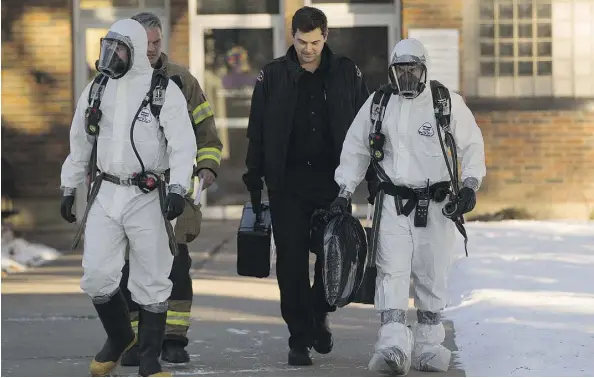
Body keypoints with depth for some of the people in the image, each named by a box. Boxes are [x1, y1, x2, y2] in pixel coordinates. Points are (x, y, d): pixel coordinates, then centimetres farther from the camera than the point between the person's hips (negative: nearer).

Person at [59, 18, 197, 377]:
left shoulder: (164, 90, -6)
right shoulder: (96, 89, 10)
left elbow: (183, 144, -13)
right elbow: (80, 143, 18)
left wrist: (178, 187, -25)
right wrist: (69, 189, 18)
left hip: (148, 197, -4)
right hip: (106, 195, 4)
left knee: (152, 280, 0)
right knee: (96, 274, 0)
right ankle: (120, 337, 25)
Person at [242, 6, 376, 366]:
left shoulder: (347, 74, 4)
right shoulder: (273, 76, 3)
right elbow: (257, 134, 5)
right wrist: (254, 183, 2)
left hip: (333, 180, 0)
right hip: (288, 184, 0)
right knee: (292, 262, -1)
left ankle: (320, 313, 28)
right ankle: (300, 339, 6)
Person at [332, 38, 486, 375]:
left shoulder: (448, 103, 0)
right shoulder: (377, 105, 7)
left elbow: (473, 144, 5)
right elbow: (355, 150, 14)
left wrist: (470, 184, -7)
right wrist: (344, 193, 10)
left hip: (436, 204, -1)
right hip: (393, 203, 1)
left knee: (432, 277, 4)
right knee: (392, 272, -12)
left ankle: (428, 344, 17)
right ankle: (393, 346, -20)